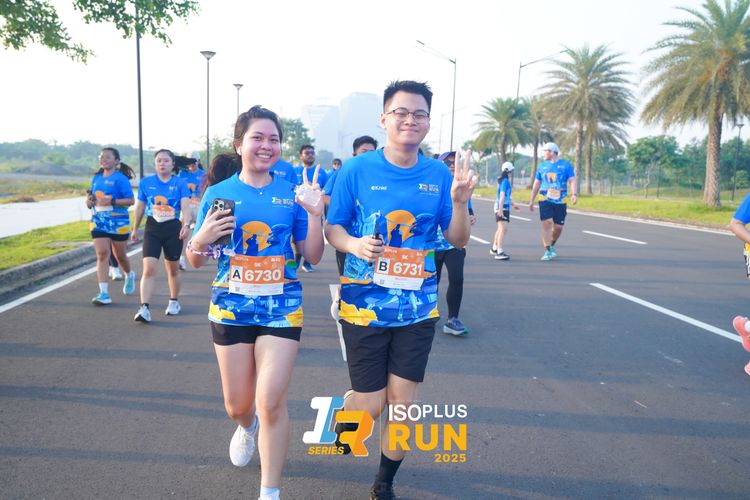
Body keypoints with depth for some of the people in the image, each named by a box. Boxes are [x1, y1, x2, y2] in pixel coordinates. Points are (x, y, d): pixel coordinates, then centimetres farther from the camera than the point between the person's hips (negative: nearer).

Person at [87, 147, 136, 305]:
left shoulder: (120, 178, -8)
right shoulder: (96, 177, 12)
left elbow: (130, 200, -14)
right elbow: (90, 197, 22)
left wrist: (111, 201, -23)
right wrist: (89, 200, -1)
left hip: (118, 222, -4)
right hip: (98, 221, 4)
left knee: (120, 255, 10)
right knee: (102, 254, -8)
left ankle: (129, 275, 44)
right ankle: (104, 293, -10)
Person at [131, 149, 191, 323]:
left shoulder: (180, 183, -4)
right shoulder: (145, 182, 2)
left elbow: (185, 206, -16)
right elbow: (140, 207, 12)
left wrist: (186, 224, -34)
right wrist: (135, 229, 18)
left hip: (173, 228, 0)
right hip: (152, 228, 1)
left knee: (173, 269, 14)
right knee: (149, 268, -12)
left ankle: (174, 301, 33)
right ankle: (144, 308, -13)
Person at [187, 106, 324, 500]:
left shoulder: (291, 193, -2)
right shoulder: (218, 193, -1)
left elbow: (313, 257, 0)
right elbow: (195, 261, 4)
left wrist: (315, 214, -16)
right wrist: (203, 237, -18)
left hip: (281, 306, -1)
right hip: (231, 306, 2)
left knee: (271, 403, -8)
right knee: (237, 405, 14)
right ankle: (247, 427, 53)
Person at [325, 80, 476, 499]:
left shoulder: (439, 174, -1)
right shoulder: (357, 170, -7)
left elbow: (458, 239, 1)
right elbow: (333, 228, -2)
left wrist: (460, 201, -18)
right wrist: (353, 244, -24)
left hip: (418, 307, 2)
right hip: (365, 304, -2)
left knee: (403, 403, 9)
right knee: (371, 407, 4)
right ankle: (348, 409, 42)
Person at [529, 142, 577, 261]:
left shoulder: (566, 164, 3)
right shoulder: (542, 166, 11)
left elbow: (572, 180, -5)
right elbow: (536, 184, 15)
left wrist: (574, 194, -22)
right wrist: (531, 201, 13)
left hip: (560, 202, 0)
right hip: (545, 200, 1)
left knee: (558, 227, 4)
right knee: (547, 223, -14)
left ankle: (551, 245, 30)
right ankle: (547, 251, -10)